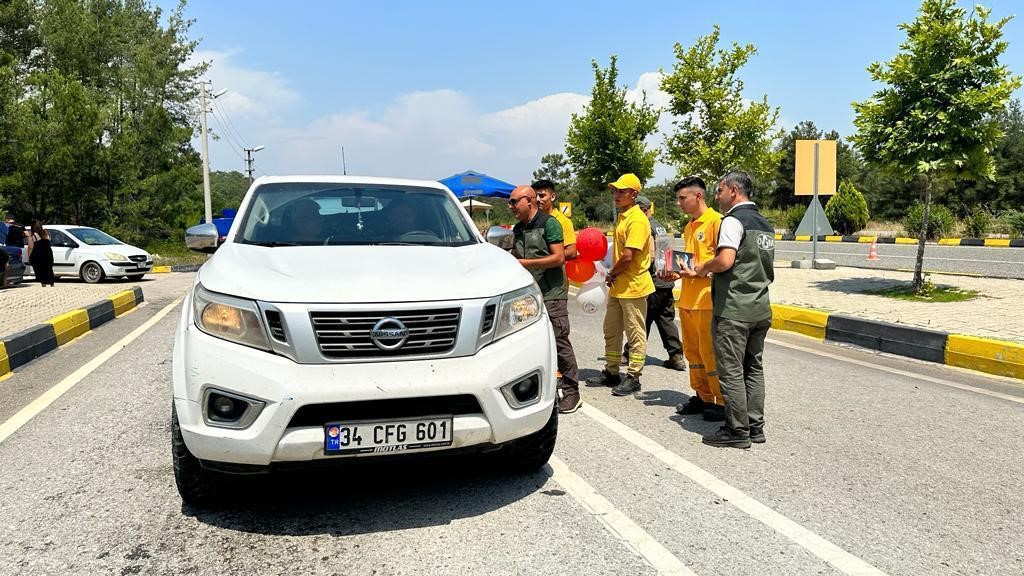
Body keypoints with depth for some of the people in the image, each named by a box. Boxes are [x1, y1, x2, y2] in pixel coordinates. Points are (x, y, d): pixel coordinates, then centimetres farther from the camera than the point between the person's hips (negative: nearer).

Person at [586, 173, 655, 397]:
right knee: (611, 331, 16)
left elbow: (628, 256, -24)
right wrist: (613, 276, 6)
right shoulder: (622, 217, 14)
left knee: (635, 333, 2)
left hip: (633, 286, -10)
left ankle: (633, 378, 12)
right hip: (618, 286, 10)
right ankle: (611, 372, 29)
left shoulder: (637, 220, -17)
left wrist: (611, 274, -8)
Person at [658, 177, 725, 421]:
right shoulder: (689, 227, 18)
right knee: (692, 352, 13)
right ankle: (702, 397, 23)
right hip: (686, 298, 9)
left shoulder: (716, 221, -9)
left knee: (710, 353, -3)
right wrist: (677, 273, 10)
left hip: (707, 300, -9)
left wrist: (698, 271, -19)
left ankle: (723, 402, 8)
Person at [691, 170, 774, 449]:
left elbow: (725, 260, -25)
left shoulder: (734, 220, -12)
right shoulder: (764, 224, 16)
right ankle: (755, 426, 21)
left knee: (731, 371, -1)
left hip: (733, 310, -9)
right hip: (761, 308, 9)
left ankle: (737, 431, 5)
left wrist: (703, 267, -5)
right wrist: (711, 272, 20)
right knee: (754, 368, 14)